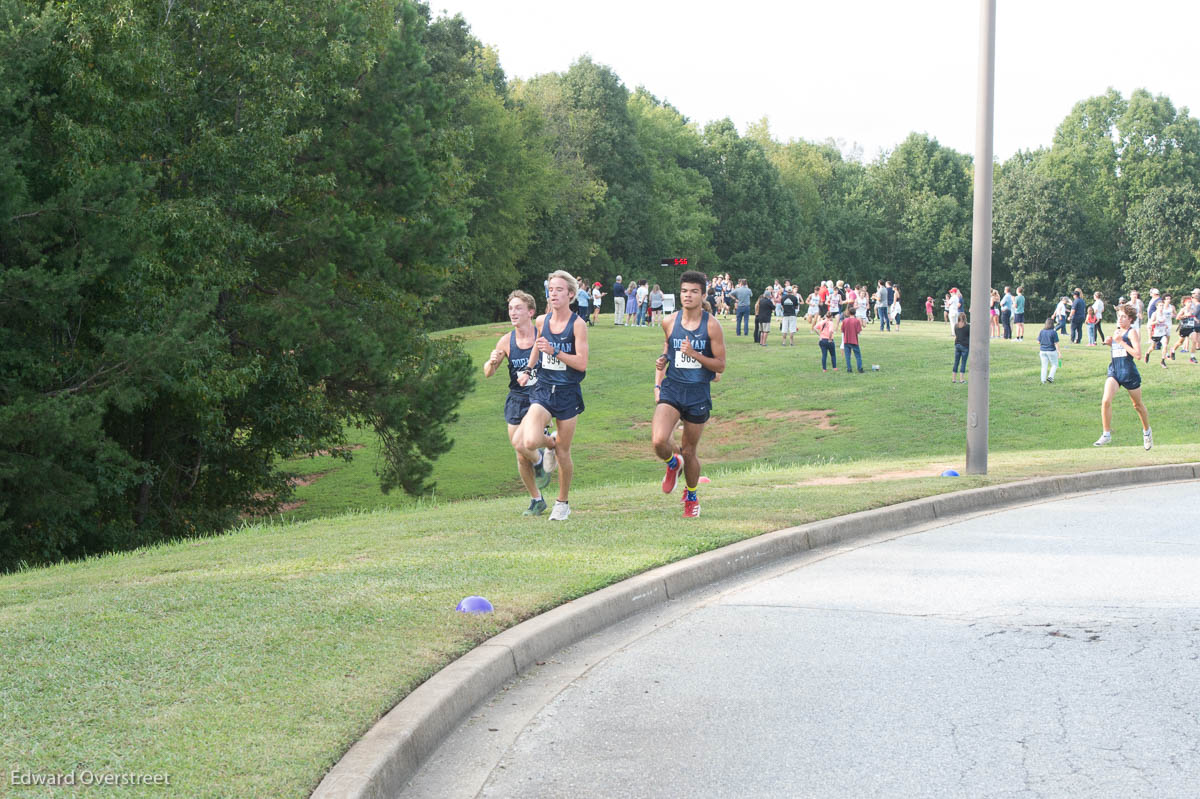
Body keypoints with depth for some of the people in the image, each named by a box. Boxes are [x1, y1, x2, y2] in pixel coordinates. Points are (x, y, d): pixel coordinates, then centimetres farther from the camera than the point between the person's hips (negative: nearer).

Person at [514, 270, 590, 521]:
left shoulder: (578, 324, -10)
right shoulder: (541, 321, 4)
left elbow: (582, 363, -16)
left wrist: (554, 352, -24)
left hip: (568, 393, -3)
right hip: (542, 390, 3)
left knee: (563, 453, 6)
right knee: (528, 443, -21)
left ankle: (563, 502, 27)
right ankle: (549, 442, 16)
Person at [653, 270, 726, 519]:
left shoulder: (711, 325, -7)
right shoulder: (669, 322, 2)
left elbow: (720, 366, -7)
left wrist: (694, 354, -20)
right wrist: (662, 360, 2)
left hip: (698, 393, -2)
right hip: (672, 389, 2)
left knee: (689, 451, 8)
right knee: (658, 441, -20)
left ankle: (691, 496, 35)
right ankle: (673, 463, 17)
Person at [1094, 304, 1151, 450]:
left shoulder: (1132, 333, -8)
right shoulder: (1117, 332, 12)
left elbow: (1138, 354, -18)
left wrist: (1121, 342, -19)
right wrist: (1111, 343, 8)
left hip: (1129, 372, -5)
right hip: (1114, 371, 5)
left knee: (1138, 405, 13)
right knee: (1106, 401, -16)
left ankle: (1147, 432, 35)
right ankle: (1106, 435, -9)